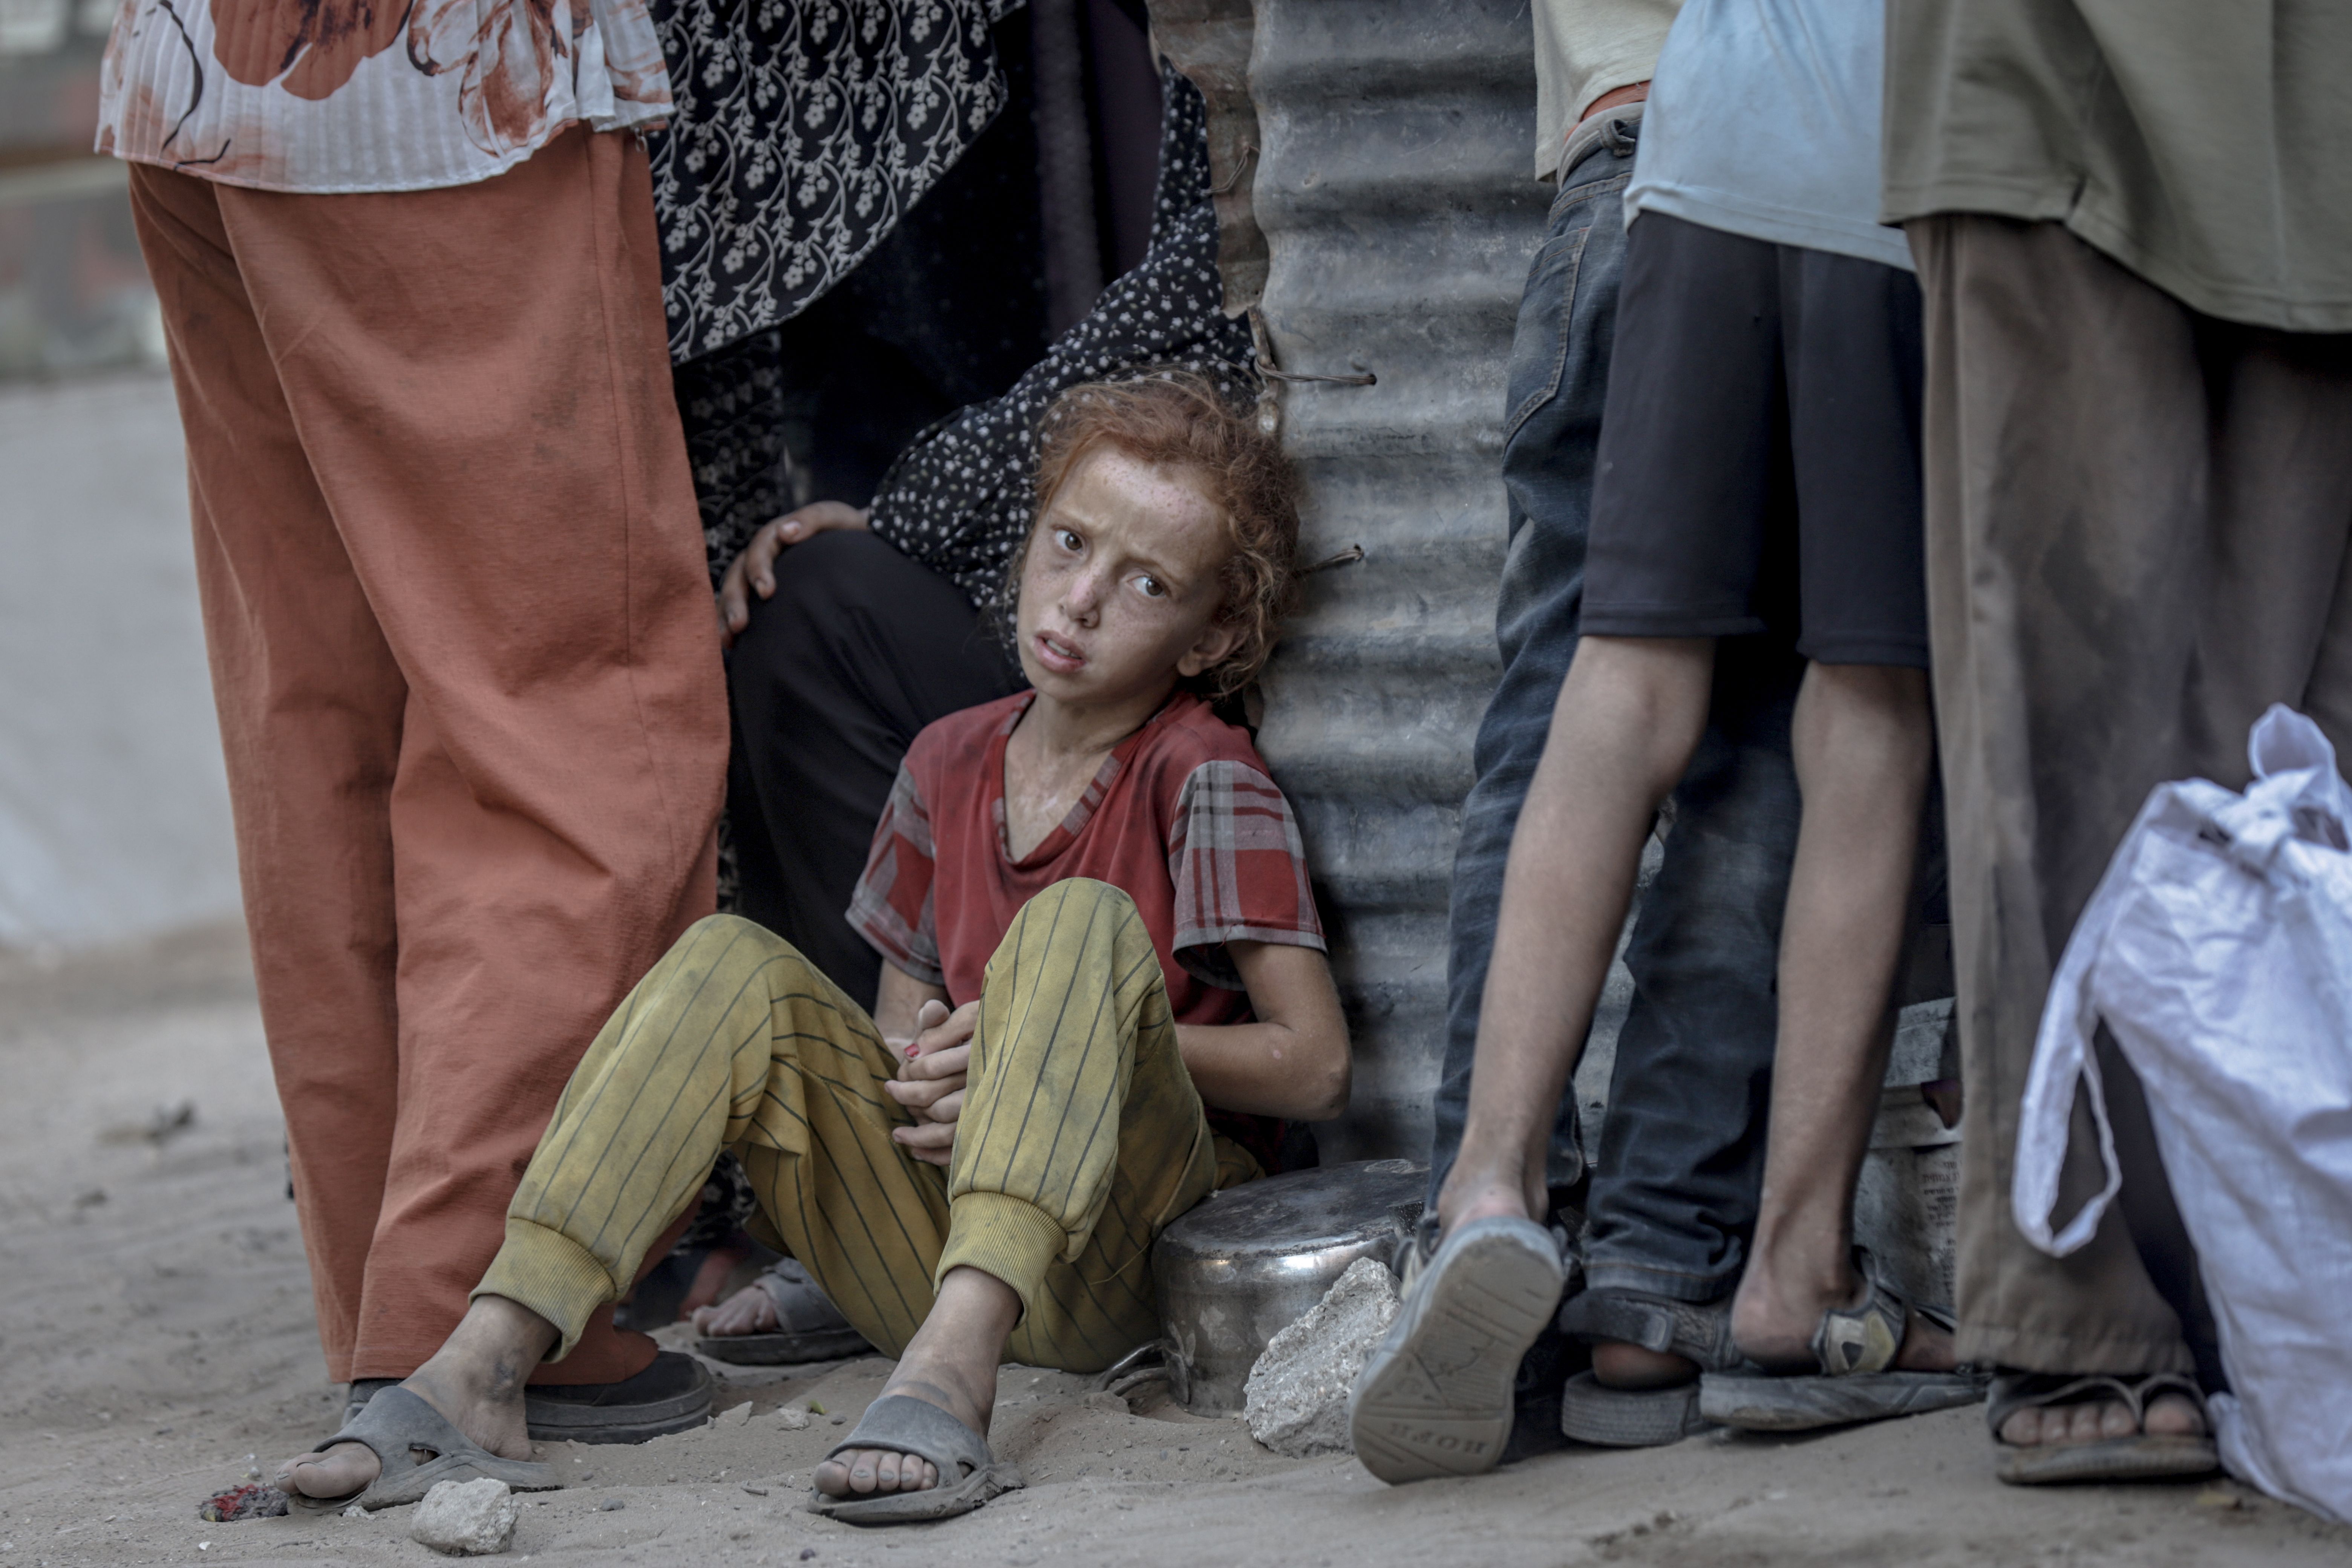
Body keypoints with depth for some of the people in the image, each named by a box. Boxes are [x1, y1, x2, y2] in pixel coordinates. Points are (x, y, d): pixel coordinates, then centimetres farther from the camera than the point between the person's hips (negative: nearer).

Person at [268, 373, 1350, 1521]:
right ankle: (479, 1372, -31)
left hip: (1118, 1255, -5)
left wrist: (1065, 1042, -12)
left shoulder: (1203, 780, -3)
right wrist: (922, 1072, -5)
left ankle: (949, 1375, -51)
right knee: (734, 968, -15)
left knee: (1083, 922, -30)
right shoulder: (948, 766, 14)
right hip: (929, 1246, 5)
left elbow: (1314, 1067, -9)